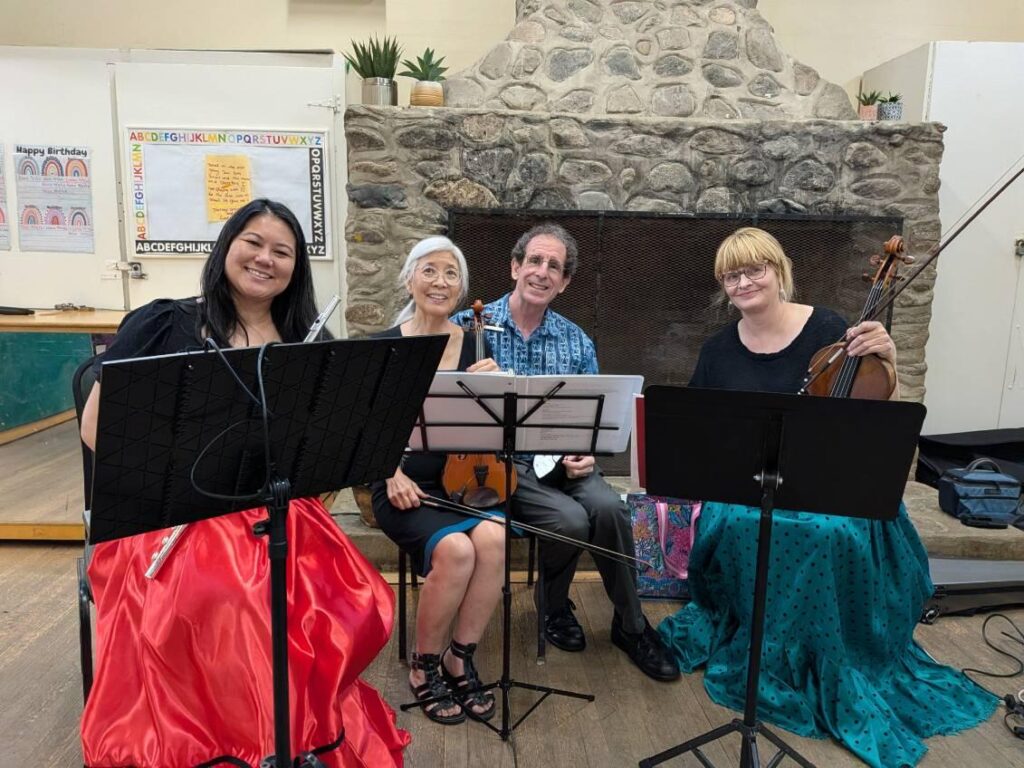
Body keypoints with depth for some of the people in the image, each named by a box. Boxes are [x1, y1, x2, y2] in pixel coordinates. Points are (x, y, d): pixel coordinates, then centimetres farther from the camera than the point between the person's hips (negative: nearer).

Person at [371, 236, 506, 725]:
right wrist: (393, 474, -18)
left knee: (493, 538, -29)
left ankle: (461, 657, -5)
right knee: (455, 549, -30)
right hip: (406, 487, -2)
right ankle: (424, 665, -2)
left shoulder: (475, 346, 7)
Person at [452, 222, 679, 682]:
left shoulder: (577, 343, 9)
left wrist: (585, 454, -11)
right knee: (571, 519, -26)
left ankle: (630, 624, 2)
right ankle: (555, 606, 9)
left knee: (608, 507, -25)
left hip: (560, 461, 3)